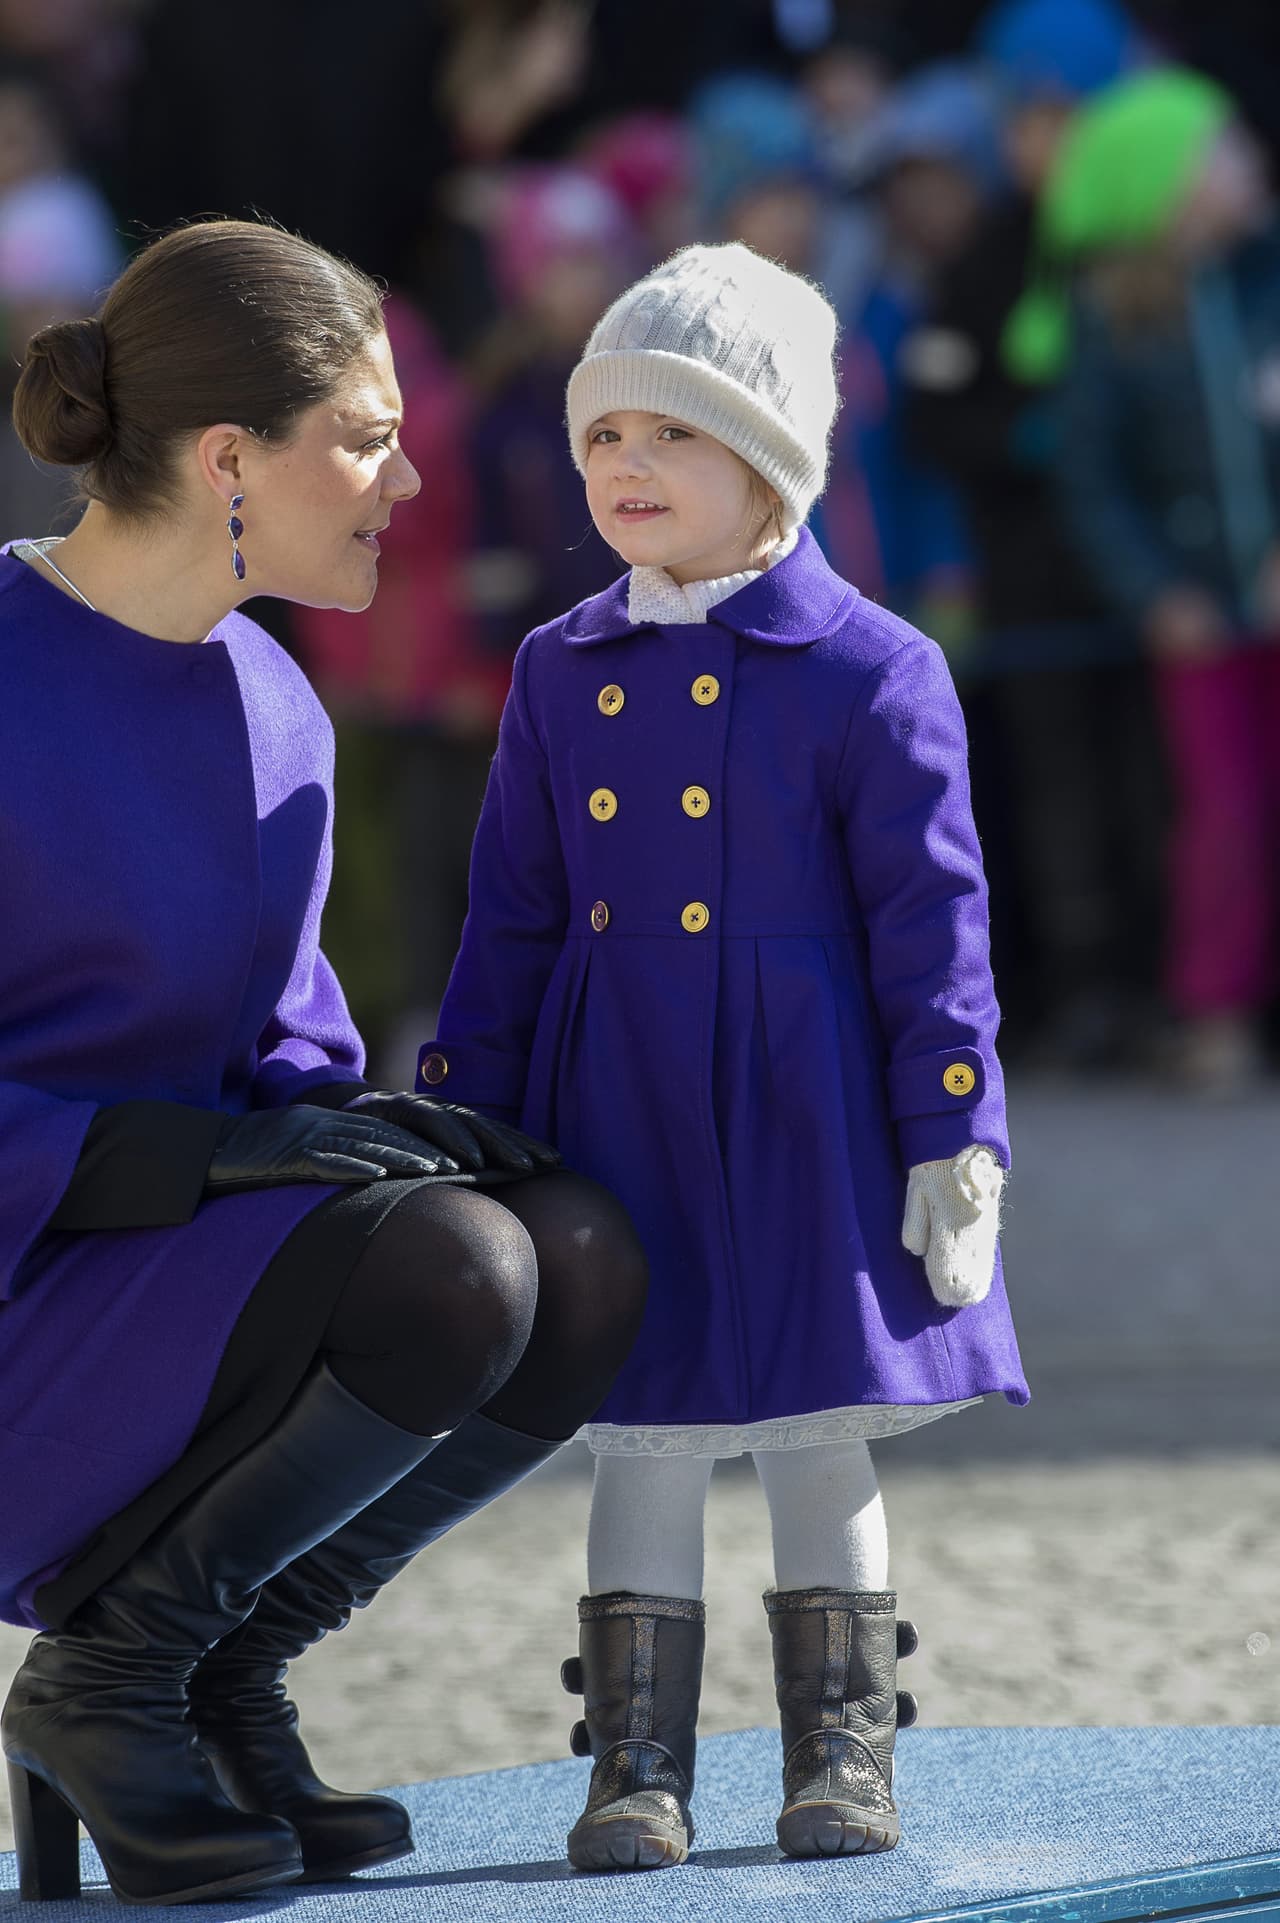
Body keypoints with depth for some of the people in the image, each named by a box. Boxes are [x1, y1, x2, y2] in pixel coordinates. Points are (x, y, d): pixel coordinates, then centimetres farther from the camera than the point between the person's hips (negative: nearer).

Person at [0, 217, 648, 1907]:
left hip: (188, 1270, 8)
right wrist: (208, 1153, -24)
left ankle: (218, 1673, -1)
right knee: (446, 1280, -29)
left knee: (584, 1273, -17)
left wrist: (353, 1127, -3)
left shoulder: (271, 712, 10)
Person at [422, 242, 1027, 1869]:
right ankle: (637, 1764, 10)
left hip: (799, 1123, -3)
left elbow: (930, 916, -4)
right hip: (614, 1118, 3)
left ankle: (841, 1749, 16)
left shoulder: (868, 672, -4)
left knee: (818, 1436, 5)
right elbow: (513, 919, 12)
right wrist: (466, 1127, 9)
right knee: (638, 1437, 4)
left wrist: (955, 1133, -8)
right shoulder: (561, 674, 8)